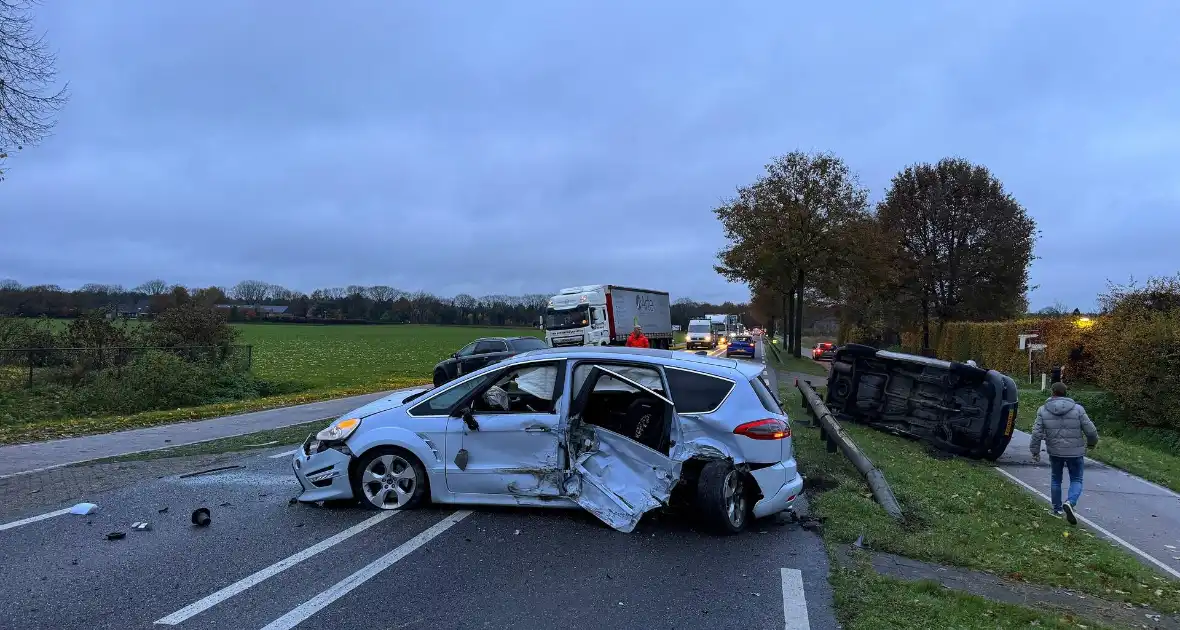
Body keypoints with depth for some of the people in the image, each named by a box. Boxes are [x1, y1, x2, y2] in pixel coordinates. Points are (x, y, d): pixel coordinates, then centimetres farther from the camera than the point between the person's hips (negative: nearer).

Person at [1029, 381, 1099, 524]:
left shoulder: (1043, 410, -5)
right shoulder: (1078, 409, -8)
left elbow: (1036, 433, -7)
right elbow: (1090, 431, -6)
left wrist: (1035, 451, 3)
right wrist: (1092, 443, 15)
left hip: (1055, 452, 1)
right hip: (1075, 452, -1)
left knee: (1055, 480, 19)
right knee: (1076, 480, 12)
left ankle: (1057, 509, 26)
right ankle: (1070, 503, -13)